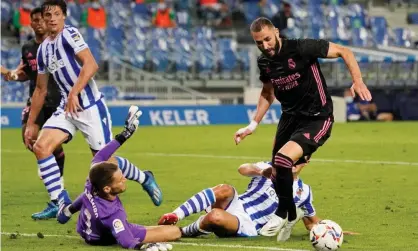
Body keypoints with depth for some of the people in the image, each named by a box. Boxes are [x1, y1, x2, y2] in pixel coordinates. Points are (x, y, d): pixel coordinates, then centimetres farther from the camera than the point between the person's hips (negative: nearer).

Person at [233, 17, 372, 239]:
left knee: (283, 159, -25)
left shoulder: (301, 48, -22)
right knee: (278, 173, 10)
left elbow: (344, 52, -14)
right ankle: (290, 216, 37)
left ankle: (283, 213, -3)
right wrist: (253, 125, 11)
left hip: (317, 119, -7)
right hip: (290, 117, 7)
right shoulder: (264, 62, -2)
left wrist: (357, 81, -27)